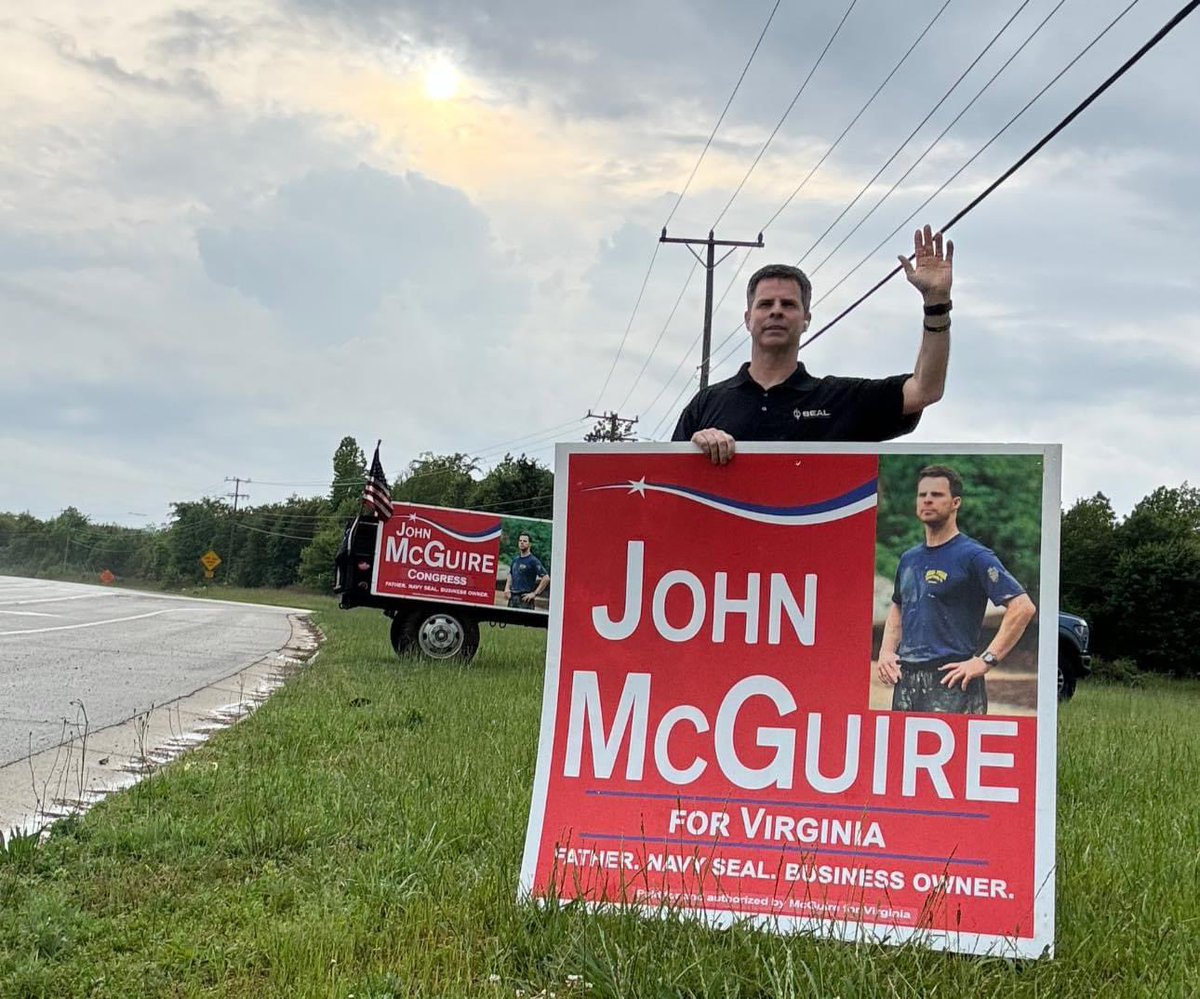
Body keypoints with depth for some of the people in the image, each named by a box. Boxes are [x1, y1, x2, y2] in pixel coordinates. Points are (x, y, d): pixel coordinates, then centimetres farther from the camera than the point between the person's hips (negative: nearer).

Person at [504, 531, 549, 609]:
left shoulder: (533, 561, -6)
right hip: (512, 597, 7)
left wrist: (534, 593, -13)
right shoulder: (515, 559, 15)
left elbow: (546, 578, -12)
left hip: (525, 598, -7)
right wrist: (507, 588, 12)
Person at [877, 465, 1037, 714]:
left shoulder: (974, 556, -7)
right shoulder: (909, 559, 16)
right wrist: (886, 650, 13)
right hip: (905, 681, 7)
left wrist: (986, 660, -16)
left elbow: (1023, 607, -14)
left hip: (950, 681, -7)